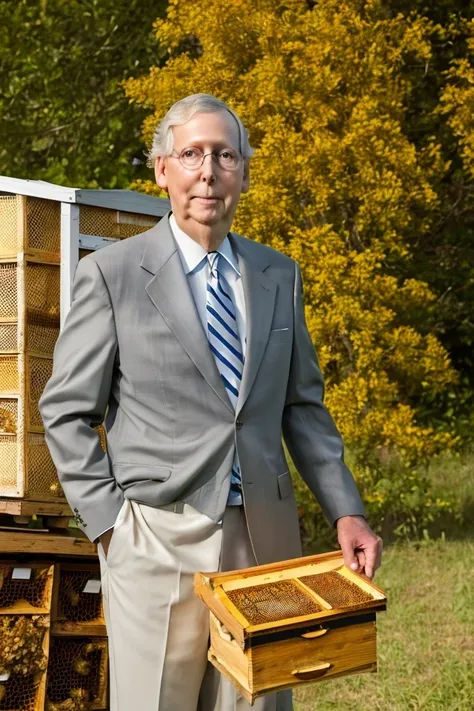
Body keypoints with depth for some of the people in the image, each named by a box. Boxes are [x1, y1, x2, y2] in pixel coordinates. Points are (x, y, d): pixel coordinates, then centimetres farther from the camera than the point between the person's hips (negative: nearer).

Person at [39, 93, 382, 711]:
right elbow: (67, 412, 0)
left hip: (265, 537, 4)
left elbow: (303, 404, 14)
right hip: (158, 543, -3)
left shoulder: (279, 275, 10)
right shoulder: (111, 274, -3)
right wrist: (107, 522, -7)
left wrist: (346, 511, 4)